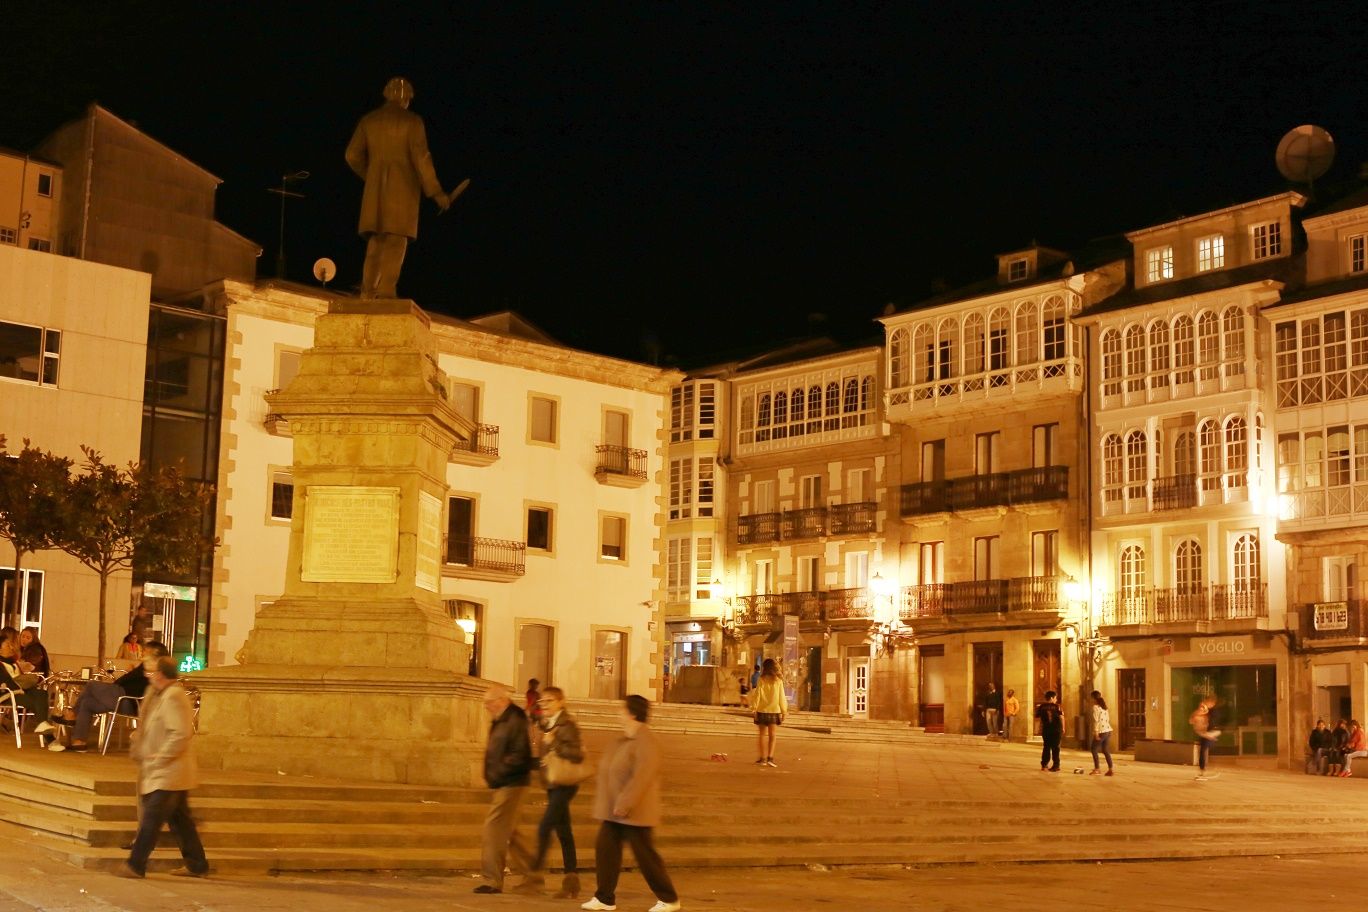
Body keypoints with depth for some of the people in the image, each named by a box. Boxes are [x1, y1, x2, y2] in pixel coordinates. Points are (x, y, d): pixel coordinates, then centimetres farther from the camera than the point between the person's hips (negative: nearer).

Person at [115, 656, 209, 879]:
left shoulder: (173, 697, -17)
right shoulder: (161, 695, 15)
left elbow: (181, 734, -25)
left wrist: (159, 757, -21)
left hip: (168, 775, -10)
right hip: (171, 774, 10)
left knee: (151, 819, -7)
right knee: (180, 819, 13)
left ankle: (135, 865, -4)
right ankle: (197, 865, 18)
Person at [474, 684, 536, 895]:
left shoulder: (515, 722, -17)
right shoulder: (500, 721, 13)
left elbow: (518, 757, -23)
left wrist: (494, 775, -20)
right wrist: (491, 776, 9)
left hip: (510, 784, -10)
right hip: (503, 784, 10)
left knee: (494, 828, -8)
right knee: (507, 831, 16)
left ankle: (493, 881, -3)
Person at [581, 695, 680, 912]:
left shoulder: (645, 742, -18)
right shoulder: (624, 739, 11)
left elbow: (641, 776, -26)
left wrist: (625, 804, -27)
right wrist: (604, 802, 17)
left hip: (634, 812, -9)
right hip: (614, 810, 9)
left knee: (645, 855, -1)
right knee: (605, 850, 5)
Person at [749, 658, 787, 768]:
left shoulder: (762, 680, -5)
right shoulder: (778, 681, -3)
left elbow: (757, 694, -3)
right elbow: (781, 697, 0)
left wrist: (754, 707, 4)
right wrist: (784, 711, 7)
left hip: (762, 710, 0)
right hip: (774, 711, 0)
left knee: (763, 735, 10)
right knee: (772, 735, 1)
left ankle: (763, 758, 12)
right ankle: (770, 757, -13)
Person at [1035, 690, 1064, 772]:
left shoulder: (1041, 707, 0)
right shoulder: (1057, 706, -7)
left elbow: (1037, 719, 0)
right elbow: (1061, 717, -17)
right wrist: (1063, 728, -8)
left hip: (1046, 730, 2)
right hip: (1057, 730, -2)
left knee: (1046, 747, 14)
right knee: (1055, 748, 6)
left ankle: (1044, 765, 10)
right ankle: (1055, 766, 7)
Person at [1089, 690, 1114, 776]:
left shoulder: (1095, 707, -9)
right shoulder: (1104, 706, 15)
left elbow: (1096, 720, -15)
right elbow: (1108, 719, 16)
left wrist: (1096, 733, -16)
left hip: (1101, 731, -7)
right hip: (1108, 730, 7)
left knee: (1094, 750, 7)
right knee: (1106, 751, 10)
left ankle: (1097, 768, 7)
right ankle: (1110, 769, 4)